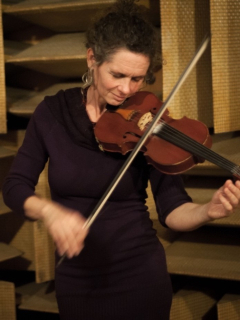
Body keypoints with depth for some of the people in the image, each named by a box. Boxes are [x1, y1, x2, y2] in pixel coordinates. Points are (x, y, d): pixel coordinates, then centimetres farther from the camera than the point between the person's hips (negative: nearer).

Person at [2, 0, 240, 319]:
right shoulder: (53, 112, -3)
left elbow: (172, 210, -12)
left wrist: (209, 210, -33)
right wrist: (49, 210, -26)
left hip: (138, 275, -2)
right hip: (74, 279, 2)